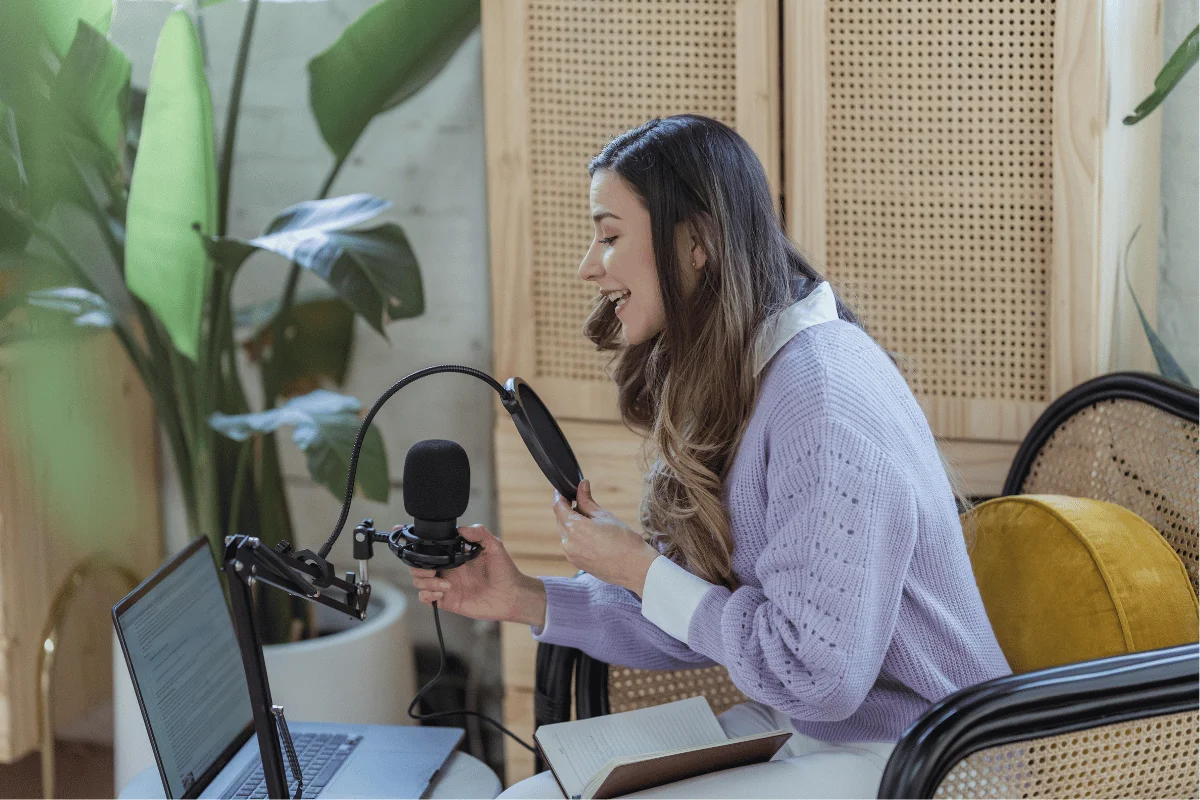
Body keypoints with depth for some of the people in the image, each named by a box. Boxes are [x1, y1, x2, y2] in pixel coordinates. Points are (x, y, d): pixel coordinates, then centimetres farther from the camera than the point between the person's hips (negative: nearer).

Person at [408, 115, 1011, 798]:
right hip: (798, 730, 9)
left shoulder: (825, 400, -24)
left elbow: (815, 676, -25)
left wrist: (641, 571, -15)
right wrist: (528, 601, 2)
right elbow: (705, 625, 11)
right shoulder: (728, 381, 8)